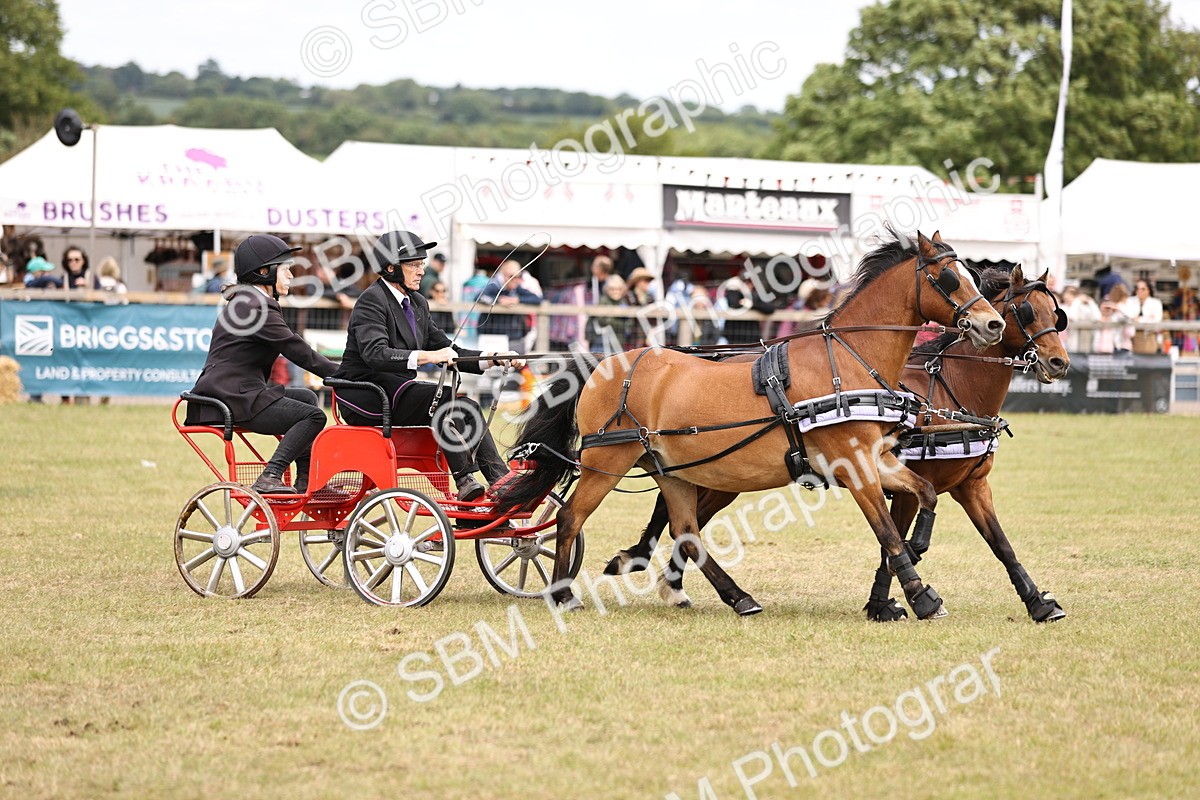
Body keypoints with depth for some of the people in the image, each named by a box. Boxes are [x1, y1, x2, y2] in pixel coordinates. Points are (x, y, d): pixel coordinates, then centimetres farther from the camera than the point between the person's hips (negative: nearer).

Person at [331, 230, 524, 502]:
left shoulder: (418, 304, 15)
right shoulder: (372, 301, -12)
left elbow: (447, 350, 15)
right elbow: (375, 354, -28)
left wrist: (495, 358, 0)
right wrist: (426, 356, -39)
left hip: (398, 392, 8)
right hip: (365, 395, -8)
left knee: (468, 408, -10)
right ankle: (465, 482, -33)